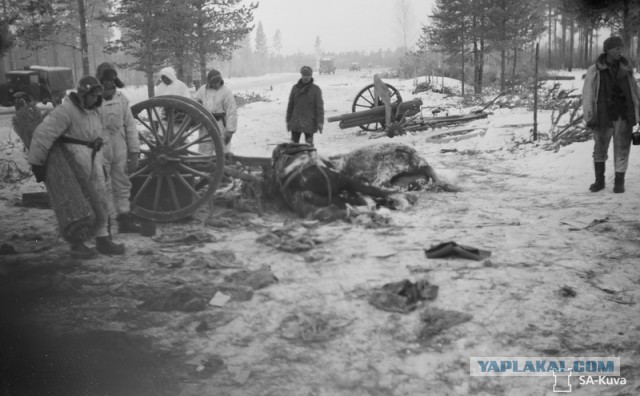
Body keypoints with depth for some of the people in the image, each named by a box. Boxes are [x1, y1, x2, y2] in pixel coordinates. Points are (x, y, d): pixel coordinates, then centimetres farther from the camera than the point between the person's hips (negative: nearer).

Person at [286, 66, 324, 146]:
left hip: (309, 124, -3)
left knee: (309, 144, 0)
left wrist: (320, 122, -11)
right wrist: (288, 120, 10)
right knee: (294, 143, 4)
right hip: (295, 123, 3)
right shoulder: (295, 88, 7)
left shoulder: (316, 89, -2)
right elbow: (290, 105, 12)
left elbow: (319, 107, -4)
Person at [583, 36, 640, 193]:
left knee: (622, 149, 4)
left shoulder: (626, 69, 7)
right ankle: (599, 180, 21)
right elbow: (587, 95, -3)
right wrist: (589, 118, -8)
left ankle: (619, 181, 14)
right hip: (603, 117, -2)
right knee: (599, 150, 6)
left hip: (623, 117, 2)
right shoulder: (594, 71, -3)